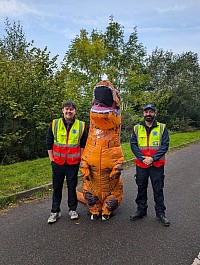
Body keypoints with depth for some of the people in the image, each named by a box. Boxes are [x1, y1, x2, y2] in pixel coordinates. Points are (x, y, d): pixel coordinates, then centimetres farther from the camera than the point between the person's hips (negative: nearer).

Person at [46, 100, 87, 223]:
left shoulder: (81, 125, -2)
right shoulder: (54, 124, 0)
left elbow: (84, 144, 5)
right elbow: (49, 142, 5)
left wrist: (80, 158, 1)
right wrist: (51, 158, 2)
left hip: (73, 163, -1)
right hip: (57, 162, 1)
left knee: (72, 186, 10)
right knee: (57, 187, 10)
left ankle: (73, 209, 28)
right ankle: (55, 211, 25)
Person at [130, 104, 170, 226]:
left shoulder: (162, 128, 0)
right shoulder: (137, 128, 4)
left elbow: (165, 146, -6)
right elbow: (133, 145, -1)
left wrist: (153, 158, -16)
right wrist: (143, 158, -13)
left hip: (157, 165, -2)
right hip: (141, 165, 2)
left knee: (158, 189, 7)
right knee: (141, 188, 14)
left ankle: (160, 213, 24)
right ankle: (141, 210, 30)